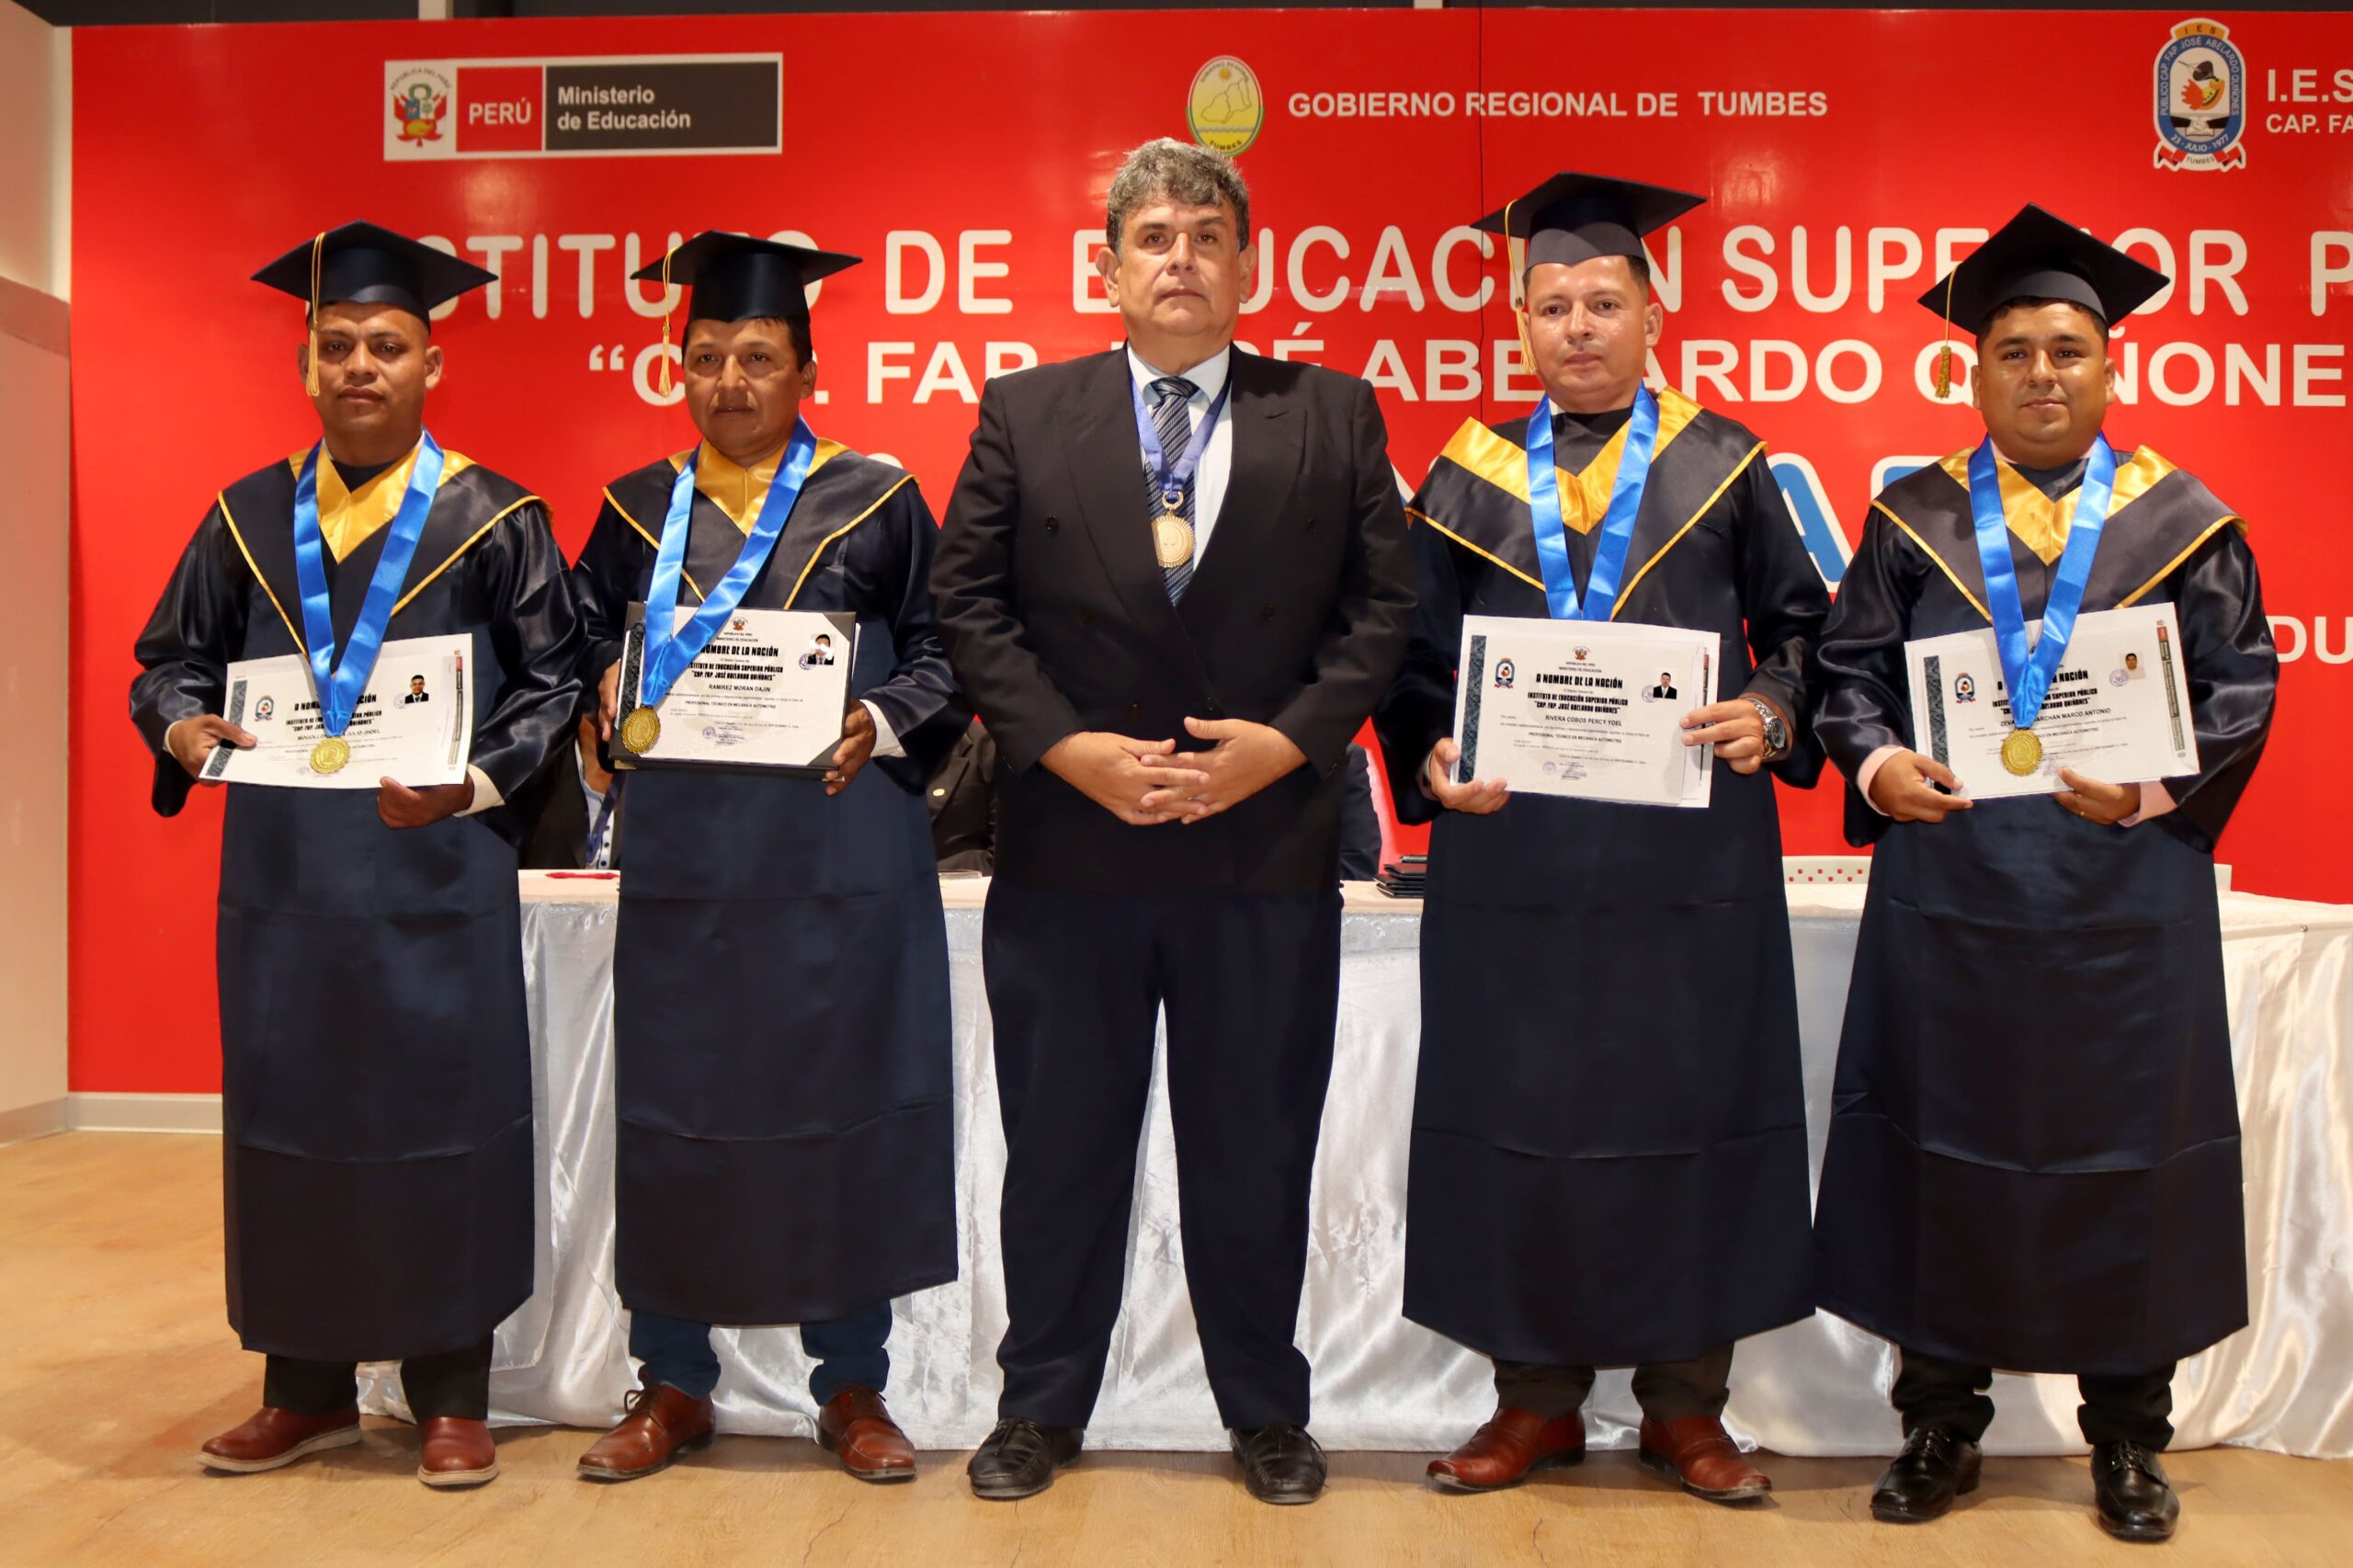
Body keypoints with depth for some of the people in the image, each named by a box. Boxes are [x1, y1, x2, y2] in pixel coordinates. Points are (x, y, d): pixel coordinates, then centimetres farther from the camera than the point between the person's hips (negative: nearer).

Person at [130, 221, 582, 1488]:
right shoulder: (248, 518, 10)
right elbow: (169, 658, 14)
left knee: (438, 1120, 2)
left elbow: (554, 682, -4)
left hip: (435, 874, -3)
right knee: (287, 1120, 10)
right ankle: (306, 1390, 26)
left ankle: (451, 1396, 17)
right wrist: (185, 724, -8)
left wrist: (471, 784, -18)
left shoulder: (494, 520, 0)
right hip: (280, 875, 4)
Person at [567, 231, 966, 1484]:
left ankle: (852, 1387, 19)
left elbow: (942, 653, 4)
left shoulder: (877, 502, 5)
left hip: (842, 853, -2)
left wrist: (878, 725, -13)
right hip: (680, 856, 2)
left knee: (841, 1108, 3)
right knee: (669, 1109, 5)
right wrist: (610, 692, -6)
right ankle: (673, 1382, 23)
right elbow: (578, 645, 15)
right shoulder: (636, 511, 12)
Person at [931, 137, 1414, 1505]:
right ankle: (1042, 1405, 28)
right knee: (1060, 1139, 11)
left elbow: (1382, 604, 2)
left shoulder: (1334, 416, 7)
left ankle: (1266, 1409, 29)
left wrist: (1288, 740, -11)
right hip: (1068, 842, 1)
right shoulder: (1024, 414, 8)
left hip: (1270, 843, 0)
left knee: (1256, 1147, 10)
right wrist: (1065, 746, -9)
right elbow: (972, 600, 2)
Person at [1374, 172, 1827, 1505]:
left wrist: (1774, 712, -10)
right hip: (1512, 851, 1)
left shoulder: (1726, 465, 7)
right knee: (1517, 1114, 6)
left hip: (1692, 852, 0)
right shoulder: (1466, 478, 9)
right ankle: (1538, 1396, 22)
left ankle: (1686, 1404, 22)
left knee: (1691, 1112, 5)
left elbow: (1804, 626, 9)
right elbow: (1417, 659, 9)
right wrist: (1433, 759, -9)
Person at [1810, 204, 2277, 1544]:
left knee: (2124, 1149, 7)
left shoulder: (2185, 524, 6)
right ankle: (1941, 1426, 20)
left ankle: (2129, 1439, 24)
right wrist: (1876, 763, -15)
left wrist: (2158, 785, -14)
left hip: (2124, 897, 0)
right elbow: (1851, 666, 4)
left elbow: (2242, 689, 3)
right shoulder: (1914, 520, 7)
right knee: (1945, 1145, 5)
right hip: (1949, 892, 0)